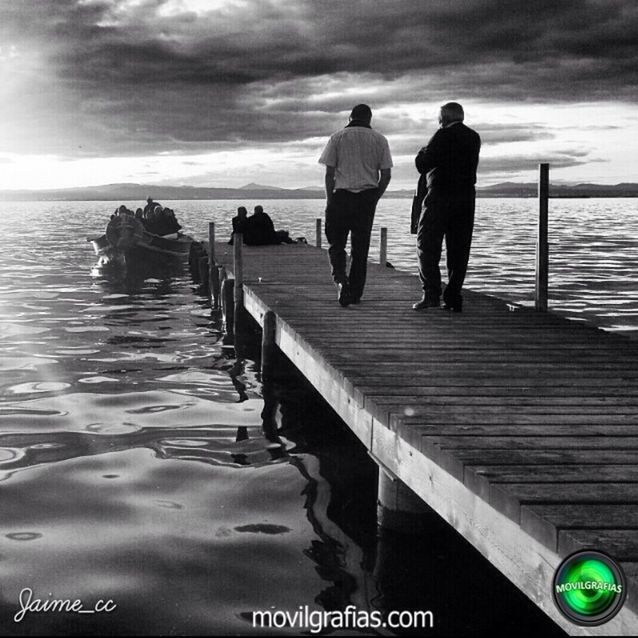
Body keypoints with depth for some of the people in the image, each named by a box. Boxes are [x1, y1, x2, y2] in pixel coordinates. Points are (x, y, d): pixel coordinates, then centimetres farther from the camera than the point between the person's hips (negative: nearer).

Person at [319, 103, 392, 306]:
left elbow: (329, 173, -2)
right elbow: (386, 175, 4)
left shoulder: (338, 137, 3)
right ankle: (355, 293, 11)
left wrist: (329, 200, 3)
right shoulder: (379, 140, 8)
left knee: (336, 243, 5)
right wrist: (375, 198, 14)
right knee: (361, 247, 8)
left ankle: (340, 279, -19)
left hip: (342, 195, -2)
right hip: (367, 196, 2)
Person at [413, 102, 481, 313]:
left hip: (440, 197, -6)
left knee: (427, 246, 0)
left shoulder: (443, 136, -9)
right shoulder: (474, 138, 11)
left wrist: (423, 151, 9)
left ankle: (432, 293, -11)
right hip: (466, 198, 6)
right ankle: (453, 298, 6)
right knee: (459, 251, 7)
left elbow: (422, 164, -12)